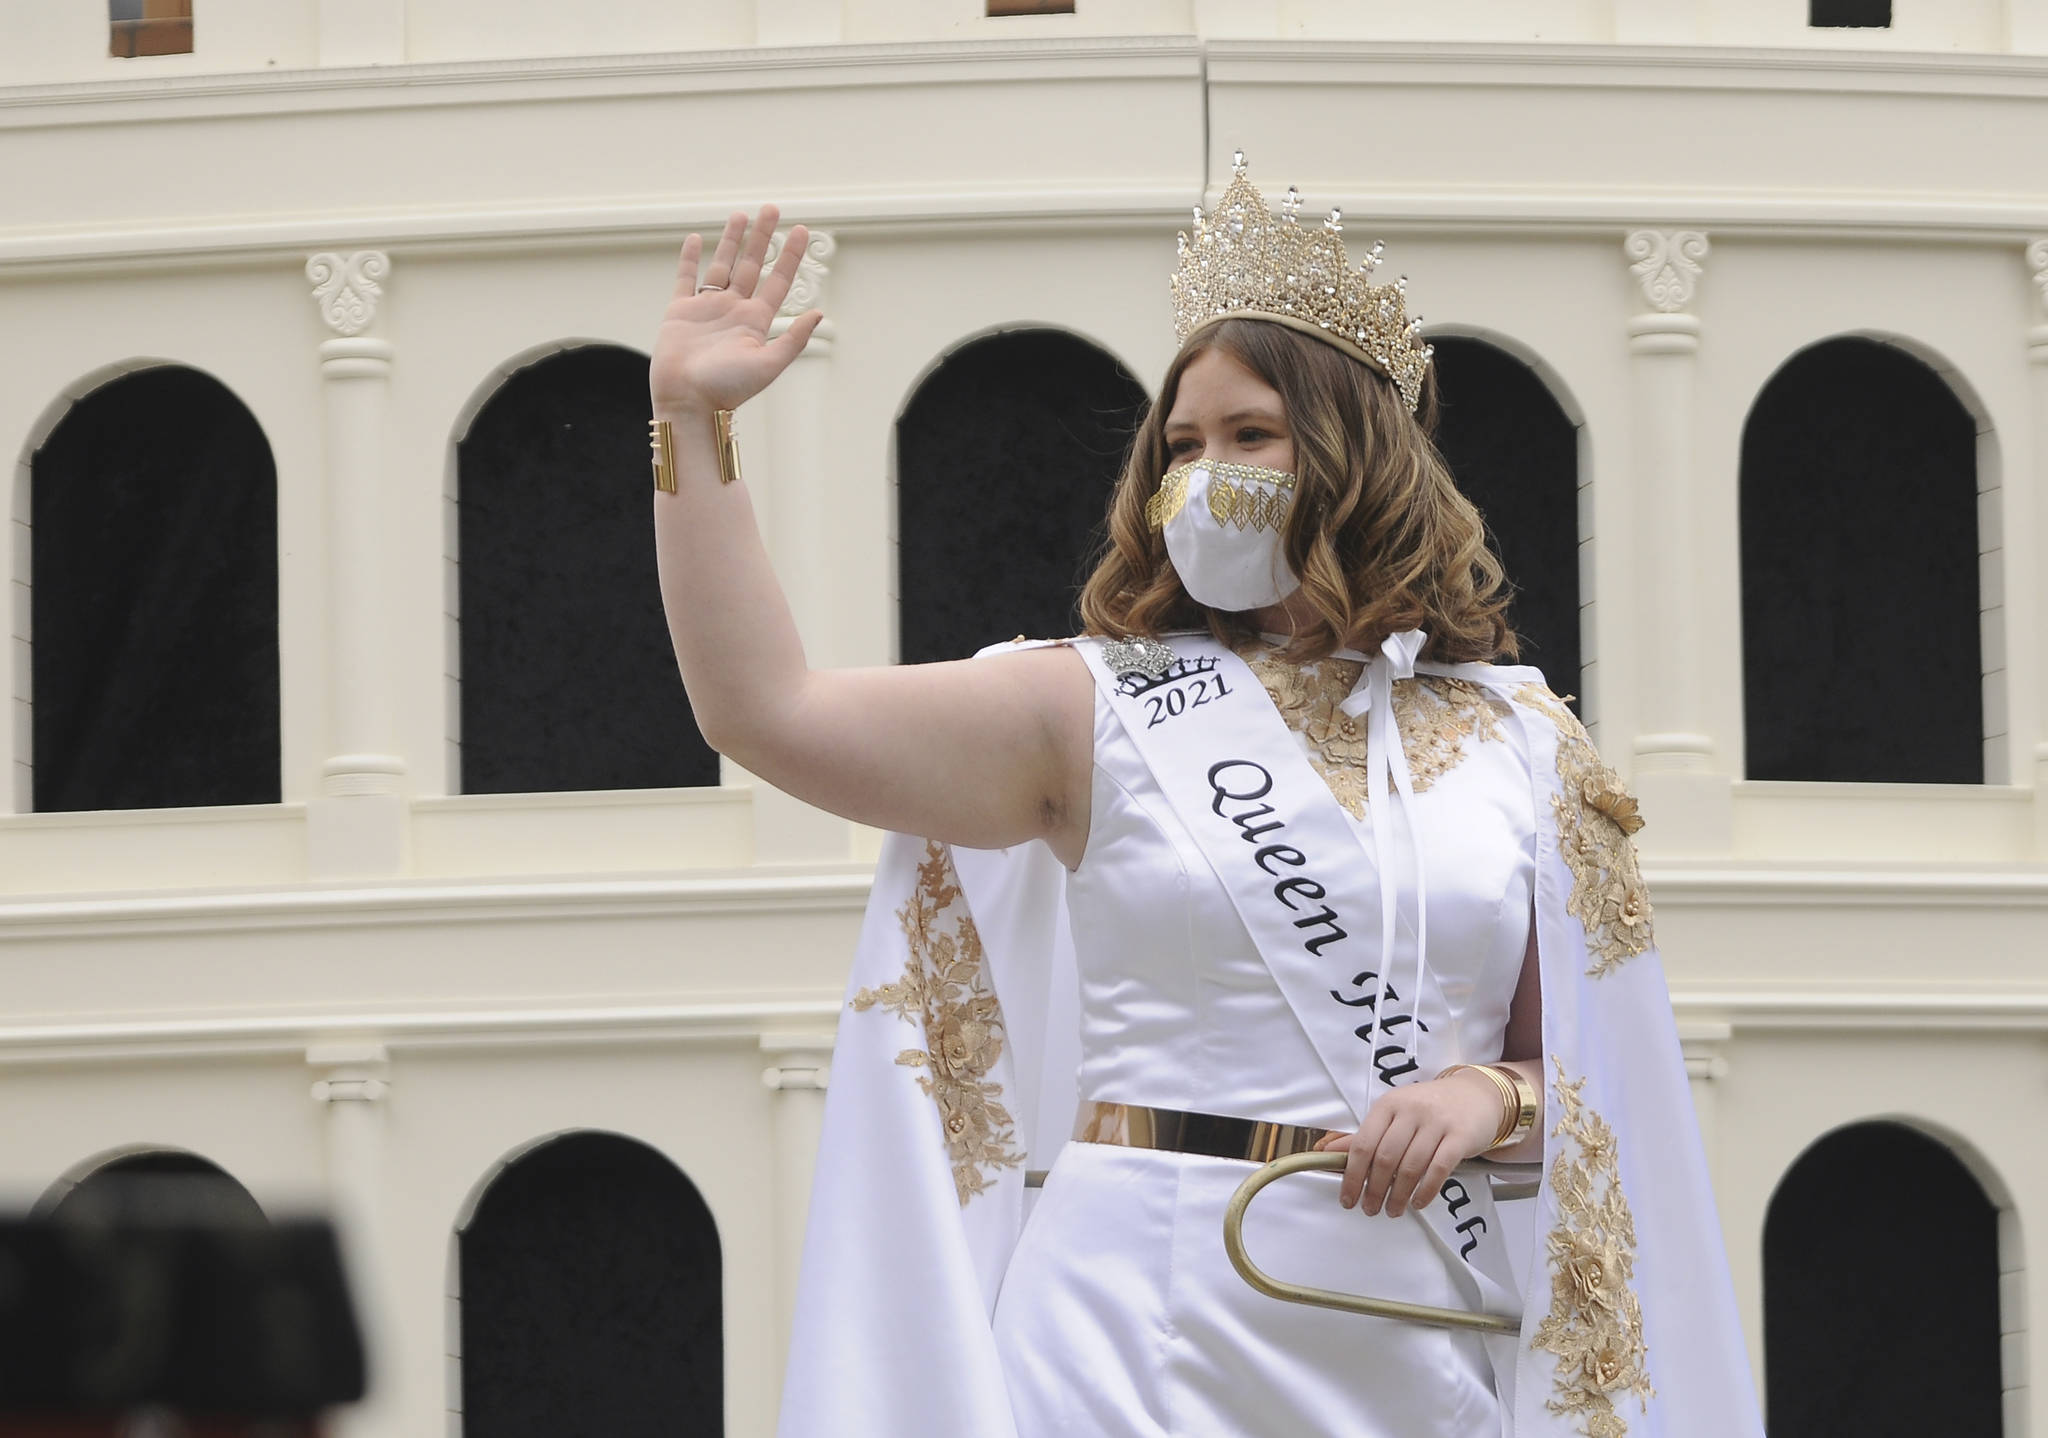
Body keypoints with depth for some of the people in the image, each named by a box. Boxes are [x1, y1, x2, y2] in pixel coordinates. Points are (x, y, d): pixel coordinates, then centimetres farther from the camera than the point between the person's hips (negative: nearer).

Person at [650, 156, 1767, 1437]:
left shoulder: (1523, 745, 10)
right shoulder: (1102, 714, 6)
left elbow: (1603, 1070, 10)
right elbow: (769, 711, -2)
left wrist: (1495, 1095, -11)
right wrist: (693, 423, -4)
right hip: (1152, 1320, -1)